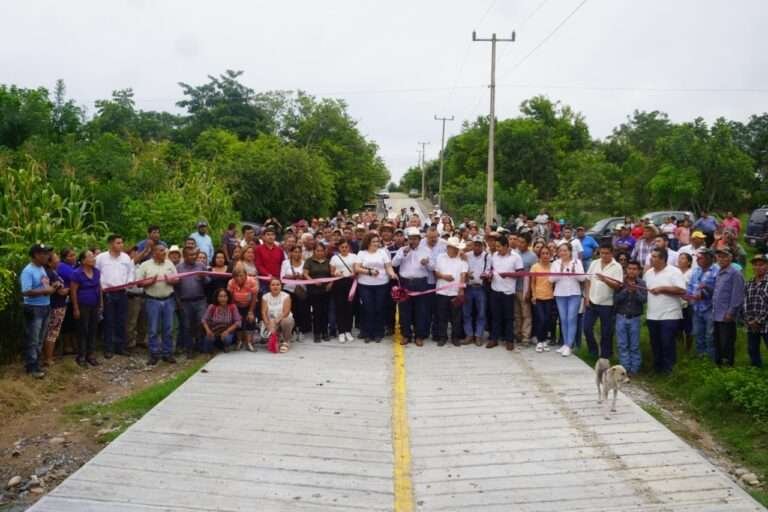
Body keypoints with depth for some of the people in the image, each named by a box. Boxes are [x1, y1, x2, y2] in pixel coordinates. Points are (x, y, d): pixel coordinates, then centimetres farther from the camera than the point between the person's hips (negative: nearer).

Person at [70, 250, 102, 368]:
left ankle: (90, 355, 20)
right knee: (83, 331, 2)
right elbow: (73, 291, -13)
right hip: (83, 306, -6)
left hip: (95, 306, 6)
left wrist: (101, 302, 9)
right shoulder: (77, 273, -14)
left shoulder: (96, 271, 3)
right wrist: (76, 308, -14)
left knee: (93, 330, 10)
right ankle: (81, 356, 12)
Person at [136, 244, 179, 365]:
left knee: (168, 329, 6)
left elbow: (176, 279, 9)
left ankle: (168, 353, 16)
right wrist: (150, 282, -20)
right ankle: (154, 354, 11)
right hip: (152, 301, -3)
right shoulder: (145, 265, -2)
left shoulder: (169, 264, 8)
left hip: (168, 300, 3)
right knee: (153, 329, 2)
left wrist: (171, 281, -12)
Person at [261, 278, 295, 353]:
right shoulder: (265, 297, 1)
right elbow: (264, 312, -7)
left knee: (286, 321, -37)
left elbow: (286, 312, -17)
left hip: (284, 319, -1)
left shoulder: (286, 296, -6)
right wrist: (268, 323, -24)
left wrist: (277, 320, -31)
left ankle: (286, 341, -11)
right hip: (271, 321, 1)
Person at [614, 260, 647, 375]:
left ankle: (634, 368, 13)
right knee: (622, 345, 5)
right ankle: (625, 367, 13)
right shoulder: (621, 283, -1)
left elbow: (644, 300, -10)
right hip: (621, 317, 1)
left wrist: (635, 291, -24)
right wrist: (626, 290, -18)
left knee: (634, 346, 4)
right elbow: (616, 299, -7)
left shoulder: (642, 284, -2)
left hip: (635, 318, -1)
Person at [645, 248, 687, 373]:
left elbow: (681, 291, -17)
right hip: (652, 315, 6)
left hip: (669, 316, -6)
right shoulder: (648, 273, 11)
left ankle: (668, 369, 9)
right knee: (655, 343, 12)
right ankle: (657, 367, 24)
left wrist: (662, 288, -19)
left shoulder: (674, 271, -10)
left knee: (667, 344, -2)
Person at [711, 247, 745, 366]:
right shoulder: (718, 273, 15)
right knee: (718, 343, 14)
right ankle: (718, 363, 22)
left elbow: (737, 296, -15)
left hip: (727, 316, -8)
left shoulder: (735, 274, -10)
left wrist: (731, 313, -18)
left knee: (727, 344, -3)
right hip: (717, 315, 8)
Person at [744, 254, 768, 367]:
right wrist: (749, 321, -5)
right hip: (751, 326, 5)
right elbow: (745, 304, 8)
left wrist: (759, 320, -14)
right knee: (752, 351, 11)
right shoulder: (748, 284, 13)